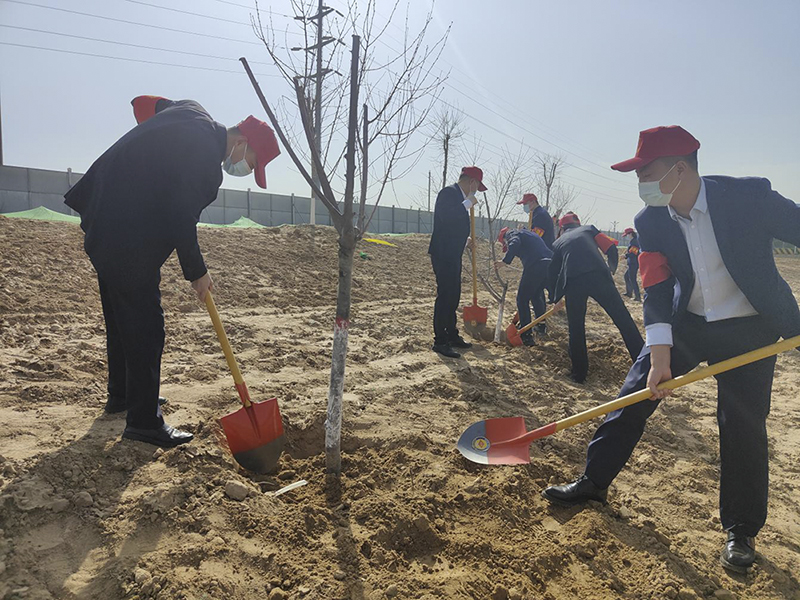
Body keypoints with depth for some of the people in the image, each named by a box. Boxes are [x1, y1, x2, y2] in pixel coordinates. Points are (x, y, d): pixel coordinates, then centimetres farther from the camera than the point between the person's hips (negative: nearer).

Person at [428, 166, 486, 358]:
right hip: (443, 254, -10)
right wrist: (469, 202, -21)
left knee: (453, 296, 16)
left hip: (453, 254, 10)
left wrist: (464, 240, 22)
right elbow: (447, 217, -30)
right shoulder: (448, 192, -13)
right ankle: (440, 341, -1)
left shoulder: (459, 196, 16)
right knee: (444, 295, -7)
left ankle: (452, 335, 27)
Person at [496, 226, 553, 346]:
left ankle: (527, 336, -2)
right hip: (550, 263, 8)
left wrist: (505, 261, -19)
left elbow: (514, 244, -14)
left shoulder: (512, 234, 12)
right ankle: (541, 325, 43)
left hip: (535, 265, -8)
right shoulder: (531, 234, 37)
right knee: (537, 294, 30)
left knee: (522, 299, 1)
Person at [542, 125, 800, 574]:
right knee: (634, 397, 0)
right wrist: (660, 356, -21)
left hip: (750, 328, -3)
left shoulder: (750, 195, -21)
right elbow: (658, 292, -12)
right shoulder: (651, 221, -11)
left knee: (743, 427, -2)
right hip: (687, 323, 3)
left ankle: (741, 530, 20)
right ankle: (594, 482, 17)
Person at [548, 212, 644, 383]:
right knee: (623, 320, 6)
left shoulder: (558, 243, 28)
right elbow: (611, 248, 13)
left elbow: (553, 275, 25)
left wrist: (558, 295, 39)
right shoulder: (588, 228, 26)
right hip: (599, 276, -1)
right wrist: (612, 268, 31)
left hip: (572, 283, 1)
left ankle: (579, 373, 19)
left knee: (576, 329, 15)